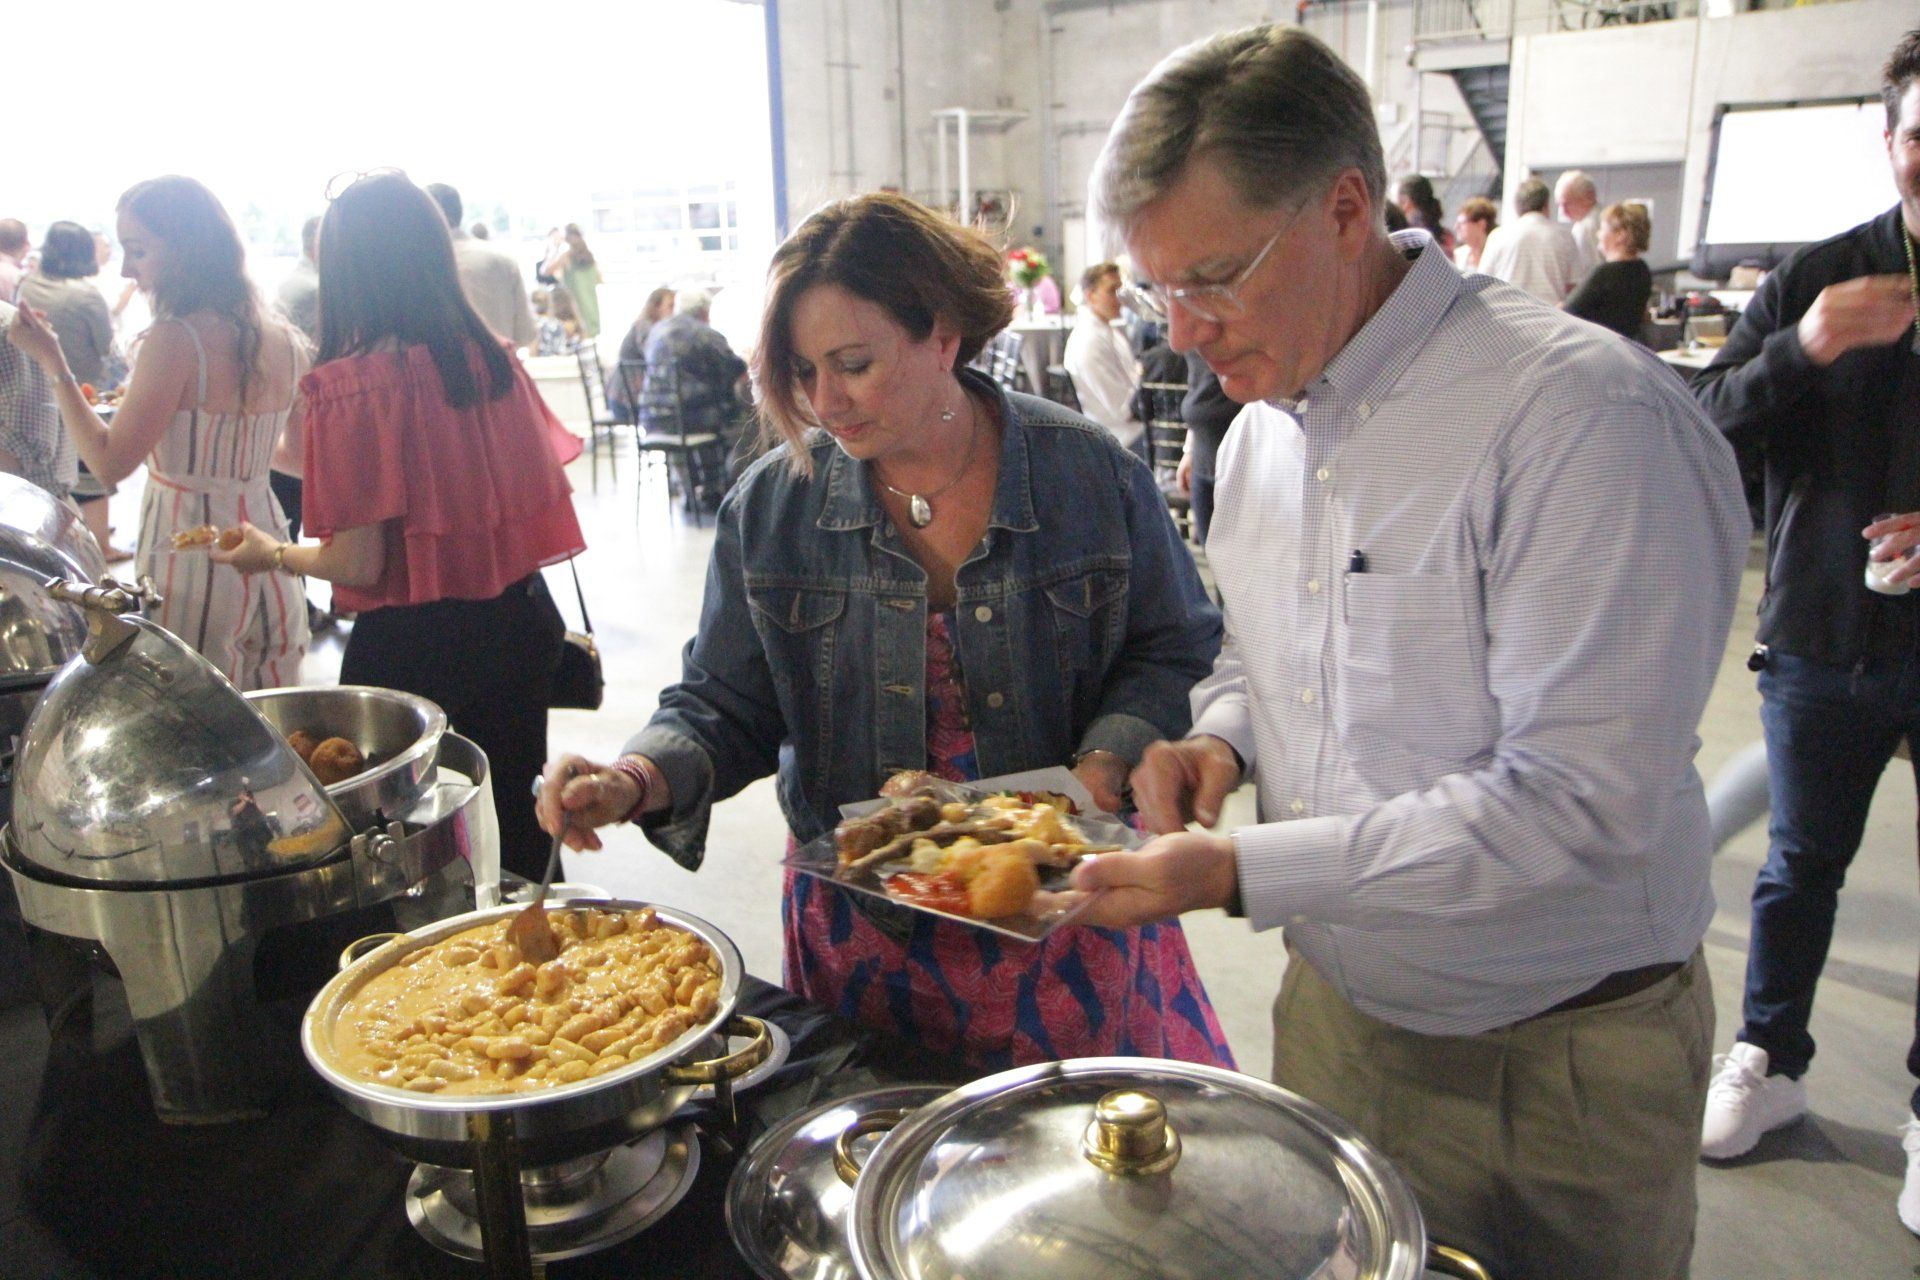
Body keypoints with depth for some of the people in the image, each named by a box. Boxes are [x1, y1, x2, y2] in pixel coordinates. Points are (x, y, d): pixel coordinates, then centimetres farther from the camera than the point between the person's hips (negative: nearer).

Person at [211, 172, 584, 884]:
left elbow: (359, 564, -15)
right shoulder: (495, 358, 0)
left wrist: (273, 553, 3)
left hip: (412, 645, -5)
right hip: (518, 622, 6)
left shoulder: (354, 383, -15)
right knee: (514, 826, 19)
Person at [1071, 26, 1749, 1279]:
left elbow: (1579, 796, -27)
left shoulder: (1584, 414, -24)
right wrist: (1221, 738, -7)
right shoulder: (1265, 418, 1)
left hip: (1555, 1063, -6)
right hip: (1332, 1007, 7)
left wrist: (1242, 873, -29)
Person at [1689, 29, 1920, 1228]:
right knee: (1802, 864, 15)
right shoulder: (1820, 276, -1)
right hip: (1823, 637, 0)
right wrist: (1804, 348, -25)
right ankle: (1770, 1059, 34)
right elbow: (1713, 418, -7)